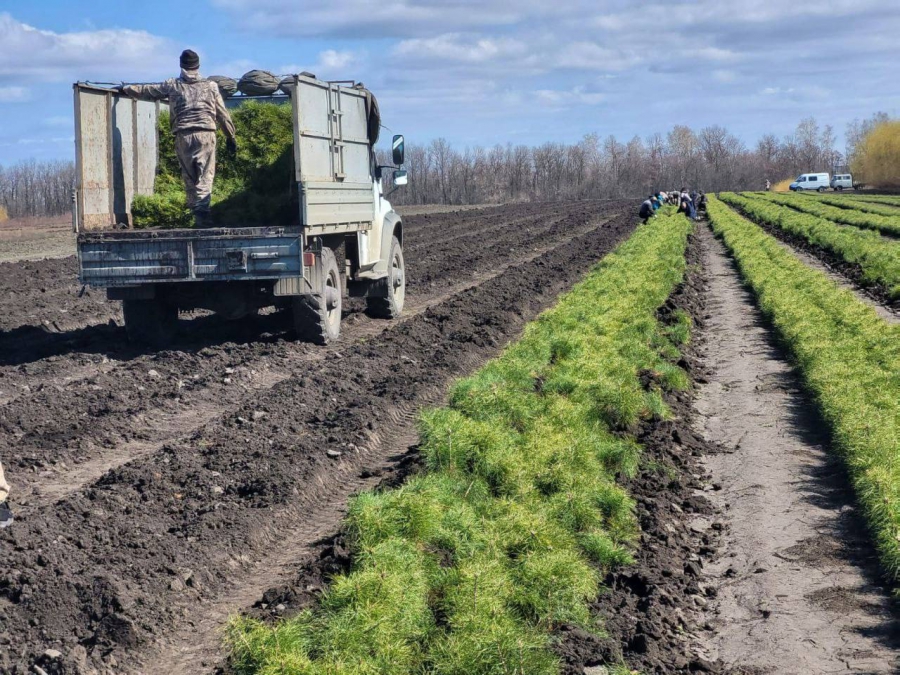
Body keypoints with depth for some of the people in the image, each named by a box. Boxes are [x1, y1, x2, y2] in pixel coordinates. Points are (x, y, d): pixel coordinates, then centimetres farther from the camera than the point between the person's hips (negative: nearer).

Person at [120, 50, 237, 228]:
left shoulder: (173, 85, 10)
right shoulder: (210, 86, 10)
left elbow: (147, 91, 21)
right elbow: (222, 114, 11)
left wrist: (126, 89, 39)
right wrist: (231, 136, 19)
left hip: (183, 136, 1)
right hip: (206, 134, -1)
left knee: (189, 176, 7)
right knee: (205, 175, -4)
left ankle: (198, 213, 0)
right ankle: (202, 211, -20)